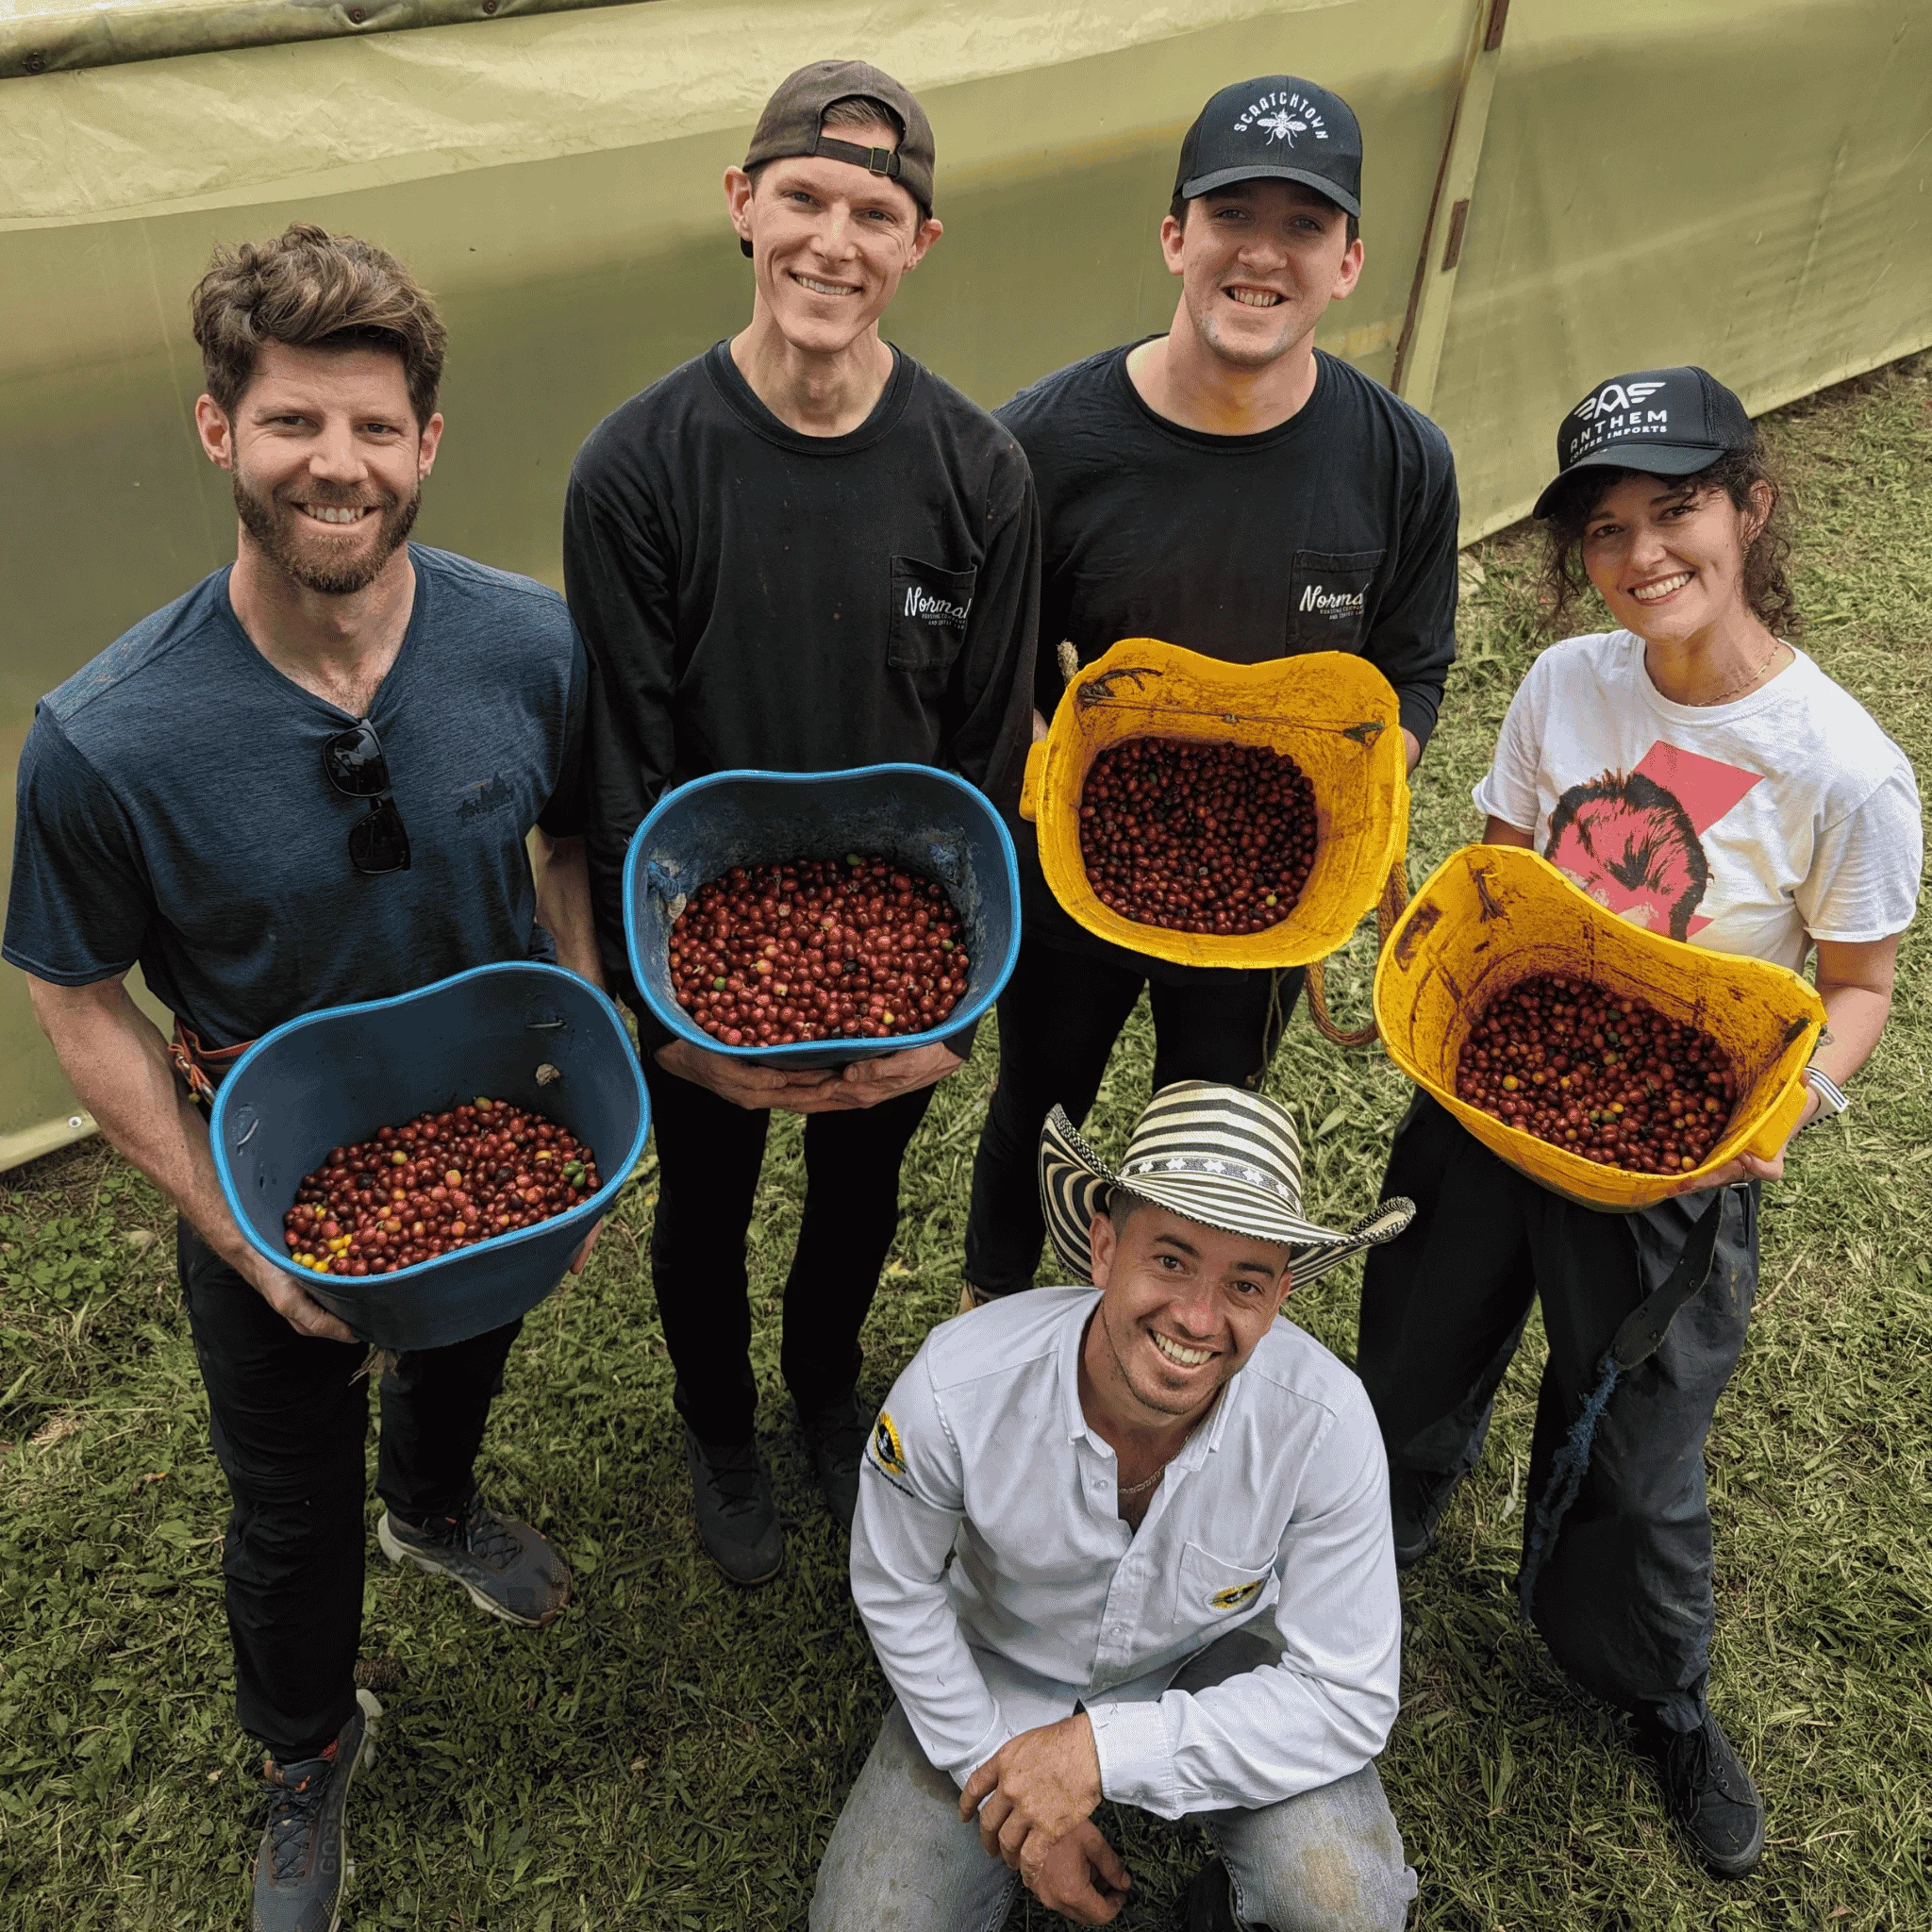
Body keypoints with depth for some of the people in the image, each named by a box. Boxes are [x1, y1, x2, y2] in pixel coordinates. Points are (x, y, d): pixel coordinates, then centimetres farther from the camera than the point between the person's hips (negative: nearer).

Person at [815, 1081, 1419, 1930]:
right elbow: (895, 1590, -10)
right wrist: (999, 1778, -9)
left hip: (1213, 1665, -1)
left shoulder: (1325, 1424, -31)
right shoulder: (956, 1386, -31)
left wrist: (1104, 1748, -28)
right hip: (1000, 1672, 1)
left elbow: (1349, 1701, -22)